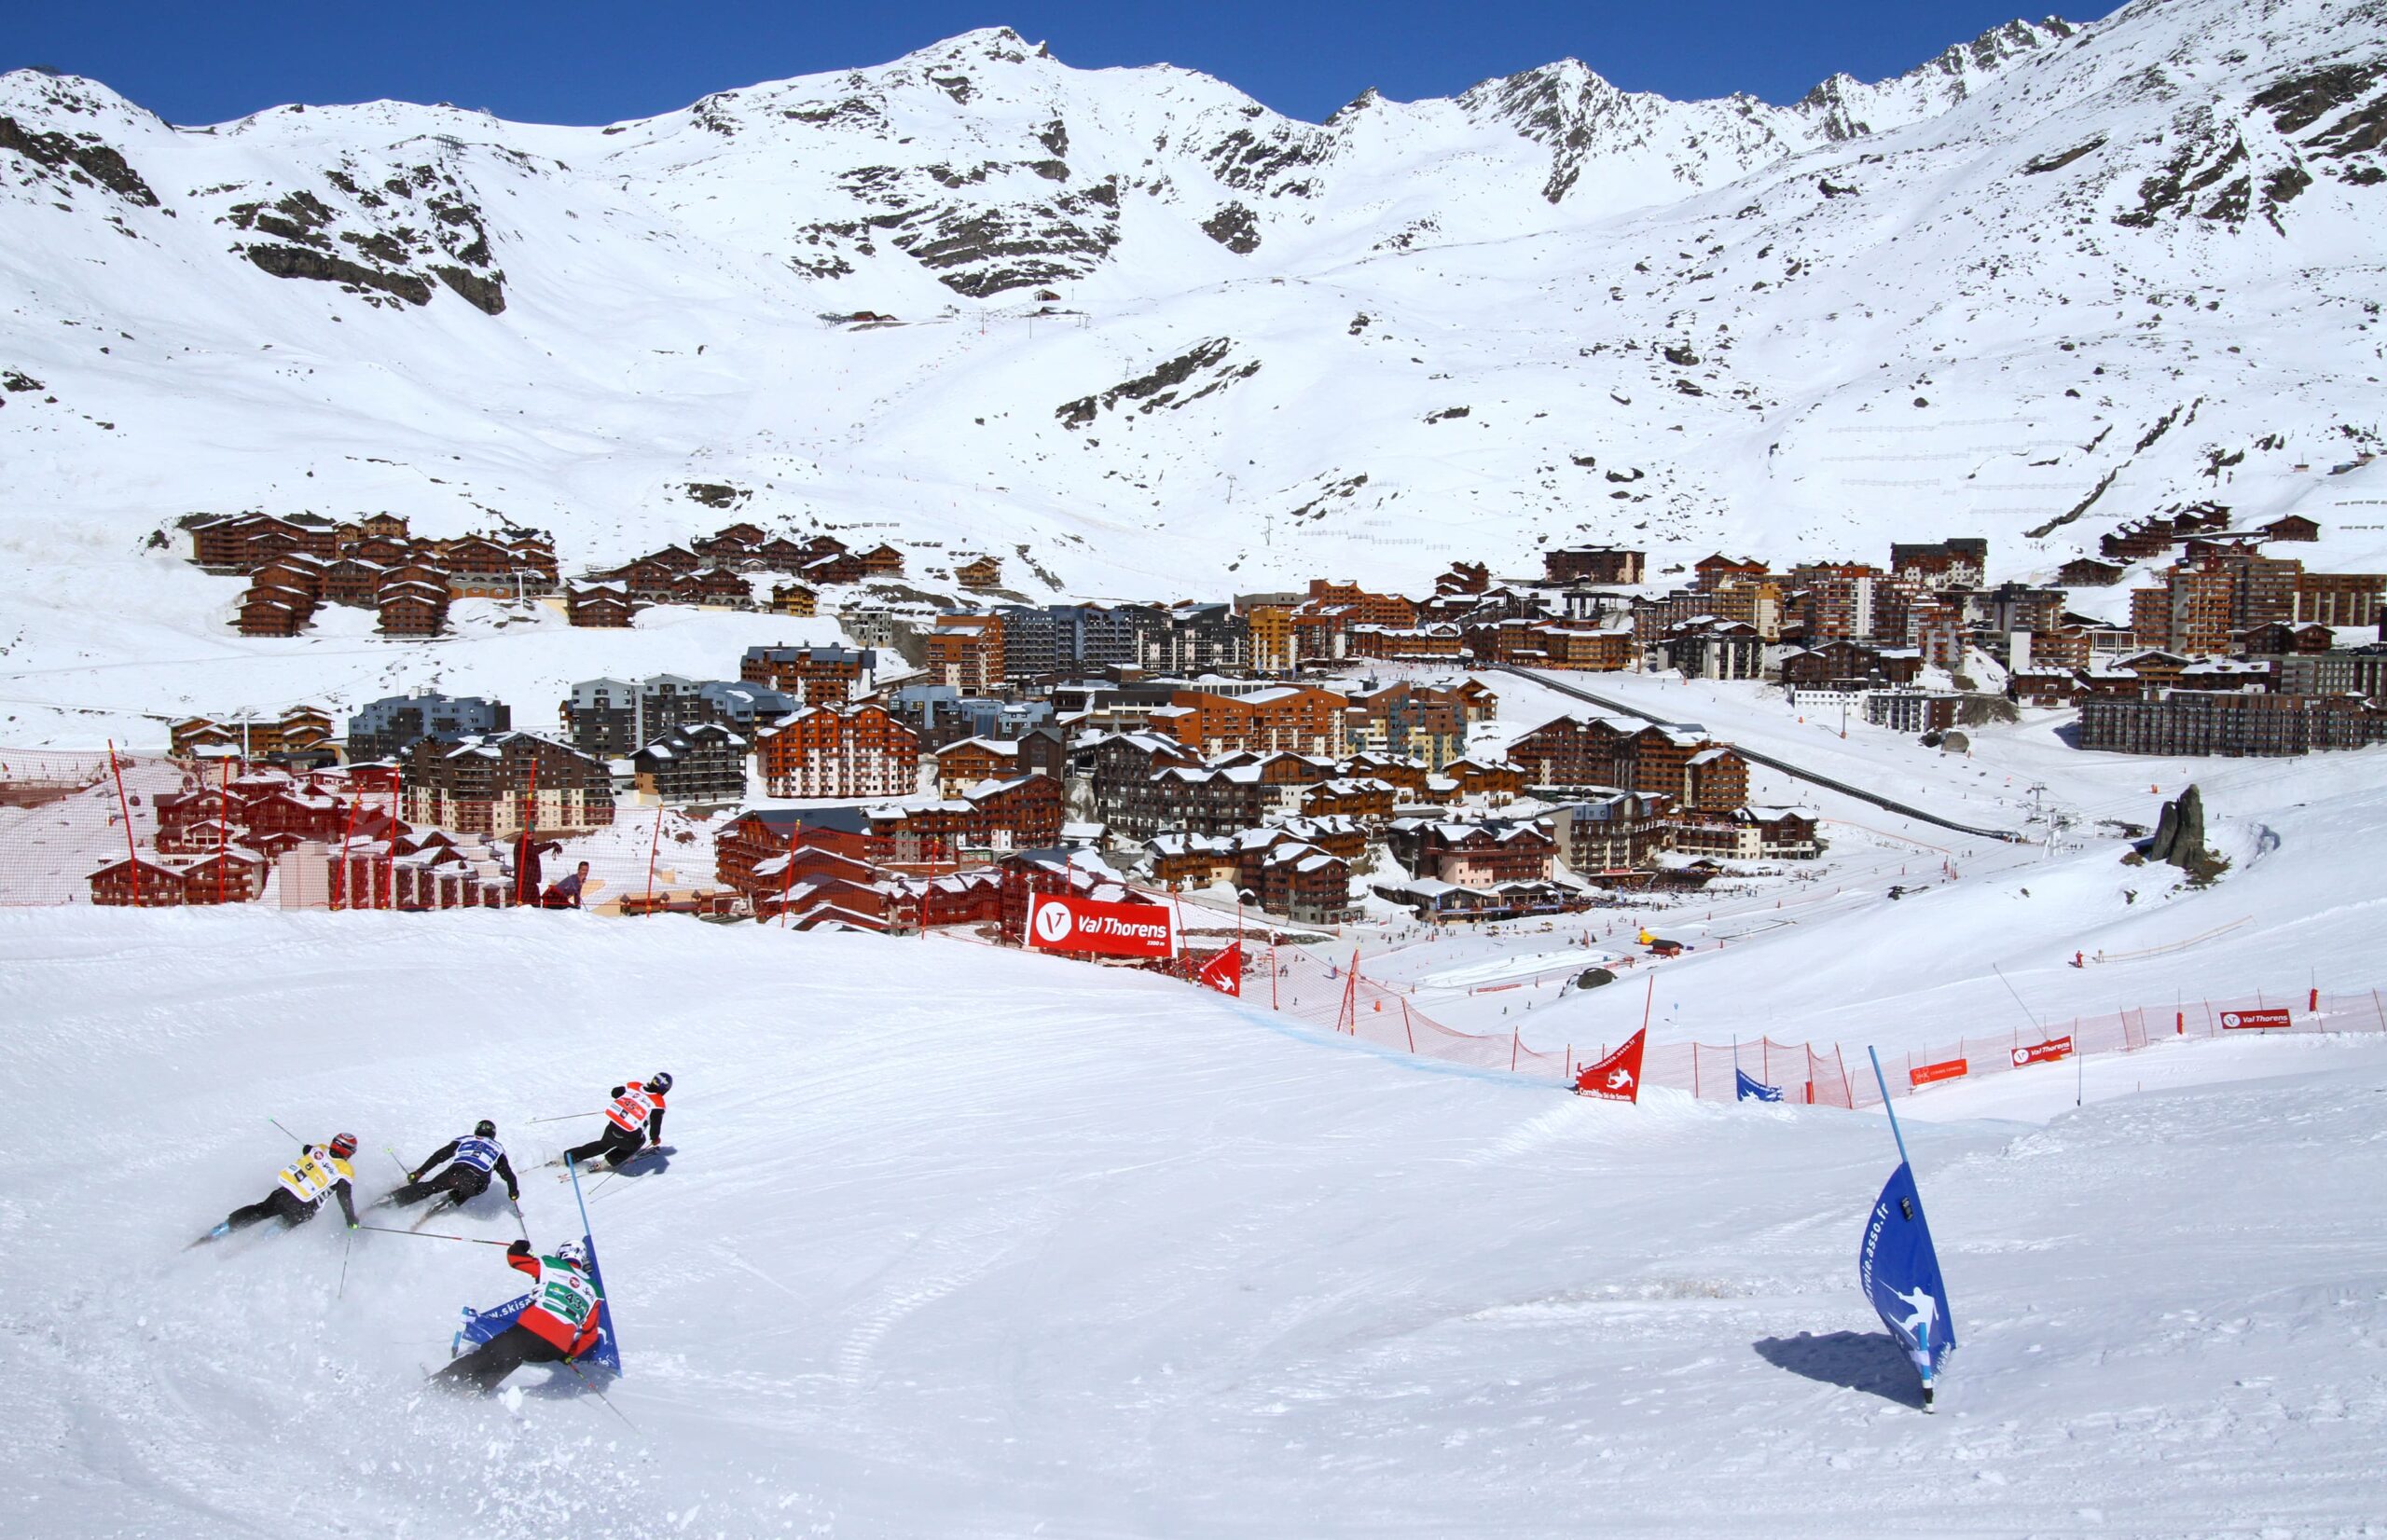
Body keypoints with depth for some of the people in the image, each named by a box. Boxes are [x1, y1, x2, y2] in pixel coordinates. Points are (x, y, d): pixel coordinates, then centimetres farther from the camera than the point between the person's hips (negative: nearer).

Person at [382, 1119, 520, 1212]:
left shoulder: (463, 1140, 31)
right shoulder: (498, 1148, 31)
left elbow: (439, 1156, 25)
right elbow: (508, 1174, 28)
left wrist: (419, 1173, 27)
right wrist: (513, 1193, 40)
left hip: (456, 1172, 0)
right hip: (478, 1183, 0)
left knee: (429, 1187, 14)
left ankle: (394, 1198, 3)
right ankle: (455, 1199, 7)